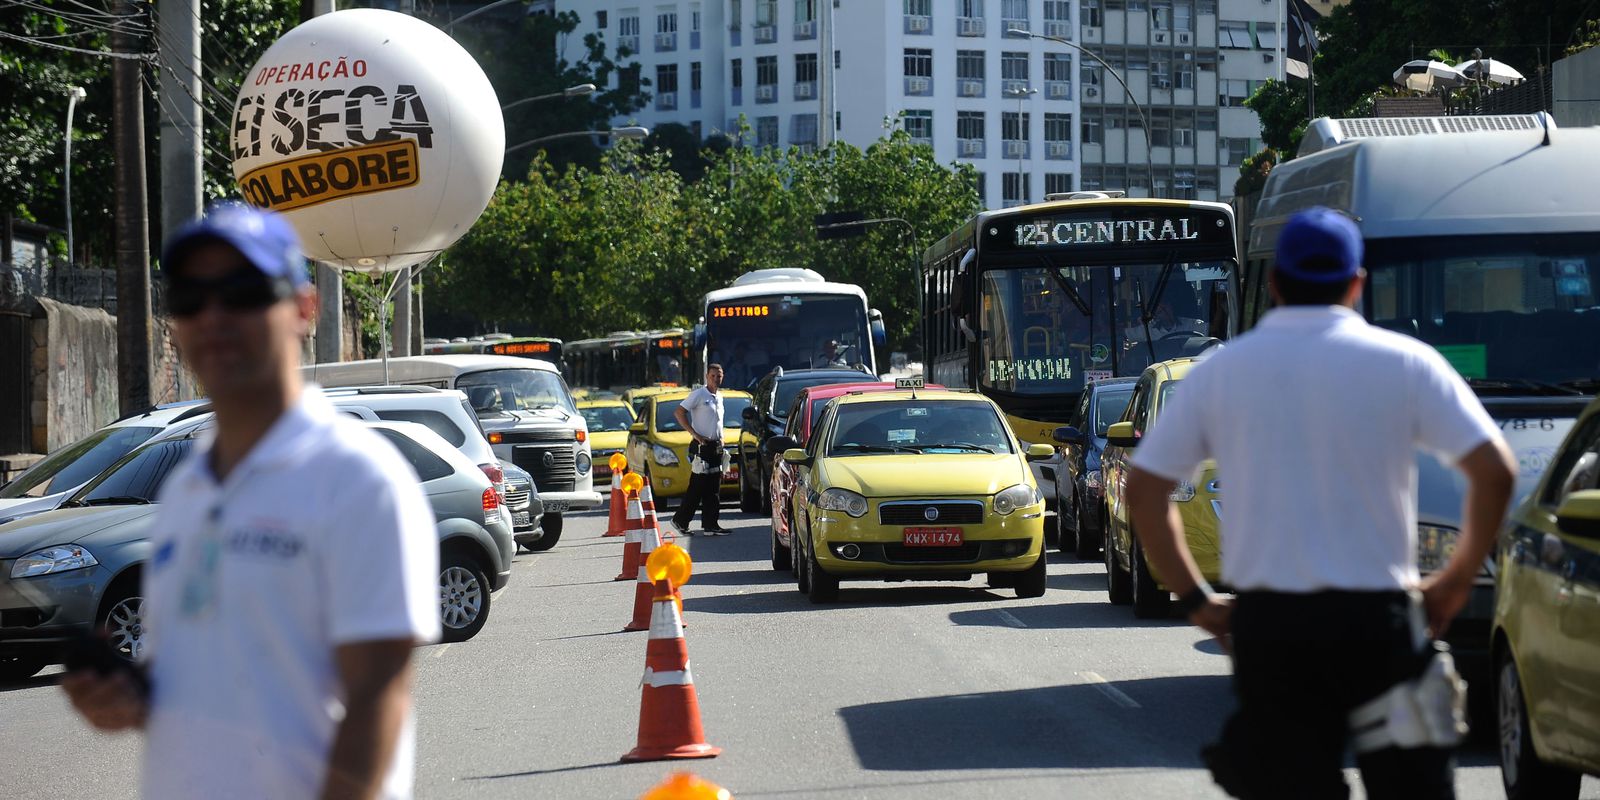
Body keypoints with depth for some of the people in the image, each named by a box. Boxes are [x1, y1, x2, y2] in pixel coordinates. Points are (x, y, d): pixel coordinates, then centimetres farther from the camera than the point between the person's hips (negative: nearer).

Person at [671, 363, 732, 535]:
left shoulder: (719, 397, 15)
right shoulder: (699, 395, -8)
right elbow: (678, 412, -13)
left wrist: (721, 440, 14)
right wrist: (694, 434, -17)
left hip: (716, 446, 8)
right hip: (701, 447, -8)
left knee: (714, 489, 5)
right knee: (697, 487, -7)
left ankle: (711, 525, 6)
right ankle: (680, 520, 3)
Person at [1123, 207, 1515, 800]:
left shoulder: (1221, 370, 6)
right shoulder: (1404, 362, 0)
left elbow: (1144, 489, 8)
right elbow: (1494, 472, -6)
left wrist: (1194, 598, 11)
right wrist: (1456, 583, 5)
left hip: (1266, 624, 2)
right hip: (1375, 619, -2)